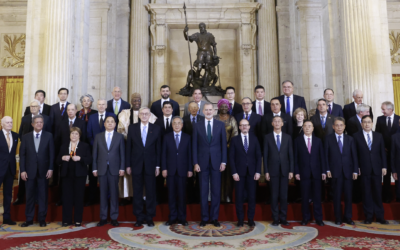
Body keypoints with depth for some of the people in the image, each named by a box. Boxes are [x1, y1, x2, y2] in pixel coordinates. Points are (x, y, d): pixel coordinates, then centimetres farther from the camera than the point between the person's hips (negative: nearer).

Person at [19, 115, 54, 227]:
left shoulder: (49, 136, 3)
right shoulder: (26, 137, 6)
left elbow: (51, 153, 0)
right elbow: (22, 154, 4)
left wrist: (50, 169, -6)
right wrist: (22, 170, -3)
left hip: (43, 171, -1)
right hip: (30, 171, 1)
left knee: (43, 196, 5)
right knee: (29, 196, 7)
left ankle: (42, 219, 14)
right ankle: (29, 219, 17)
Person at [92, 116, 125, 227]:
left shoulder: (119, 137, 6)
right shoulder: (98, 136, 9)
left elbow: (122, 154, 3)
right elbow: (95, 154, 7)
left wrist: (122, 168, -4)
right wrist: (94, 168, 2)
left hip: (114, 169, -1)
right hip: (102, 169, 1)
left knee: (114, 193, 2)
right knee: (103, 193, 5)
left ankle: (114, 217, 10)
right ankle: (103, 218, 13)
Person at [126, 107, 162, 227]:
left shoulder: (156, 129, 2)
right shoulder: (132, 128, 3)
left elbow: (158, 148, 2)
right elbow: (128, 147, 3)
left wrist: (158, 165, -1)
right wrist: (128, 165, 0)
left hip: (150, 165, 0)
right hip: (136, 165, 0)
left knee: (151, 192, 5)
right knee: (137, 192, 7)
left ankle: (150, 217, 18)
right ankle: (139, 217, 19)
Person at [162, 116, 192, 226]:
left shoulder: (187, 137, 6)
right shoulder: (167, 137, 7)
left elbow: (189, 154, 4)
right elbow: (164, 154, 4)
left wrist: (190, 169, -1)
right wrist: (164, 168, -3)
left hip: (182, 170, 0)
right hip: (170, 170, 0)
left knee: (182, 194, 3)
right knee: (171, 194, 4)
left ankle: (182, 218, 15)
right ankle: (172, 217, 15)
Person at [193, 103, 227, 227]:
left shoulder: (220, 125, 4)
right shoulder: (197, 126, 4)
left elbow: (224, 144, 3)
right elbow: (194, 146, 3)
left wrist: (223, 161, -3)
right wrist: (195, 163, -4)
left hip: (216, 162, 0)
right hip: (202, 162, 0)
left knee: (216, 191, 5)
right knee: (203, 191, 5)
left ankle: (214, 217, 17)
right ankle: (204, 217, 17)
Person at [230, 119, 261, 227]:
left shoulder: (254, 139, 8)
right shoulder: (234, 139, 4)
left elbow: (258, 156, 6)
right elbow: (231, 157, 1)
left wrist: (258, 171, -3)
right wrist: (234, 172, -8)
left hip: (252, 172, 1)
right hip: (239, 172, -1)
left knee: (252, 196, 4)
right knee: (239, 197, 2)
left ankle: (251, 219, 16)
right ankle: (240, 220, 13)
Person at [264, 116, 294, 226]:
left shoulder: (288, 137, 7)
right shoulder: (267, 137, 3)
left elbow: (291, 155, 6)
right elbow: (265, 155, 1)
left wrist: (291, 171, -1)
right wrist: (266, 171, -4)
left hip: (285, 170, 1)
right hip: (273, 170, -1)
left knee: (284, 196, 5)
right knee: (274, 196, 3)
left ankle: (283, 218, 15)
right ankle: (275, 218, 12)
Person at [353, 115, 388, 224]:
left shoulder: (379, 136, 9)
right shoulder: (356, 136, 1)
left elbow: (383, 152, 8)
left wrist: (384, 166, 2)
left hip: (377, 169, 2)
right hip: (364, 170, -2)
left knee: (377, 193, 6)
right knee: (367, 194, 4)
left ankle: (379, 216, 16)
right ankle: (368, 216, 13)